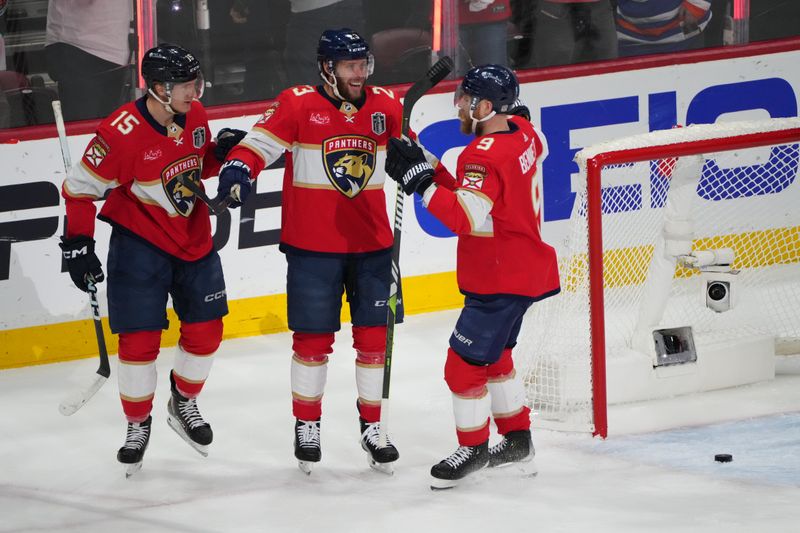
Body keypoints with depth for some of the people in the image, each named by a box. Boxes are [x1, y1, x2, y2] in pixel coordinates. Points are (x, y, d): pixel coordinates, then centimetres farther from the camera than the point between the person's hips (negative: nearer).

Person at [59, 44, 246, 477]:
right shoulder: (122, 133, -24)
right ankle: (138, 425, 13)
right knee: (140, 340, -5)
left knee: (205, 331, 9)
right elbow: (79, 189, -16)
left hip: (194, 239, 6)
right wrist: (78, 245, -19)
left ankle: (184, 404, 33)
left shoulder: (194, 116, -4)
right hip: (140, 243, -6)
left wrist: (221, 152, -7)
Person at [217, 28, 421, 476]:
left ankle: (372, 428, 19)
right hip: (313, 248, -3)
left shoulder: (386, 107, 3)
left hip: (371, 244, 3)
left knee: (374, 336, 6)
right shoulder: (298, 105, -8)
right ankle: (307, 426, 19)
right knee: (313, 338, 4)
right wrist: (237, 170, -32)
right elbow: (260, 143, -13)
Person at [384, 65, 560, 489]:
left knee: (465, 365, -1)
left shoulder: (485, 156, -26)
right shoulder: (522, 133, 1)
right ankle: (518, 440, 35)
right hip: (524, 271, 11)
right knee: (494, 355, 25)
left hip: (501, 283, -11)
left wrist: (420, 180, -33)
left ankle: (473, 447, 13)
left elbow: (466, 217, -35)